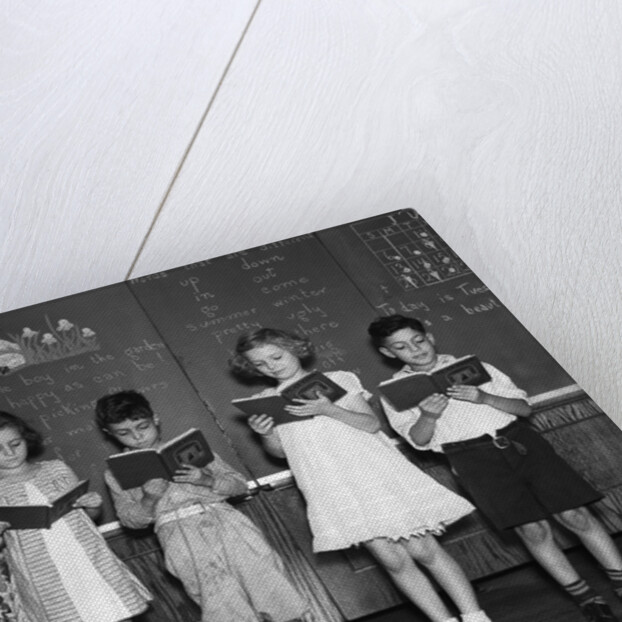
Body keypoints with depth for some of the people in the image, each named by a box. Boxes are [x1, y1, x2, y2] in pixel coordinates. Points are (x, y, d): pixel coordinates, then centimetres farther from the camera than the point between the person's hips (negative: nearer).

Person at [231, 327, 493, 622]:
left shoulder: (337, 380, 10)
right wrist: (265, 434, -10)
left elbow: (371, 423, 0)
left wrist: (328, 410, -15)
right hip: (333, 487, 1)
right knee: (392, 559, -11)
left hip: (374, 469, -1)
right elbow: (279, 451, 11)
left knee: (423, 549, -8)